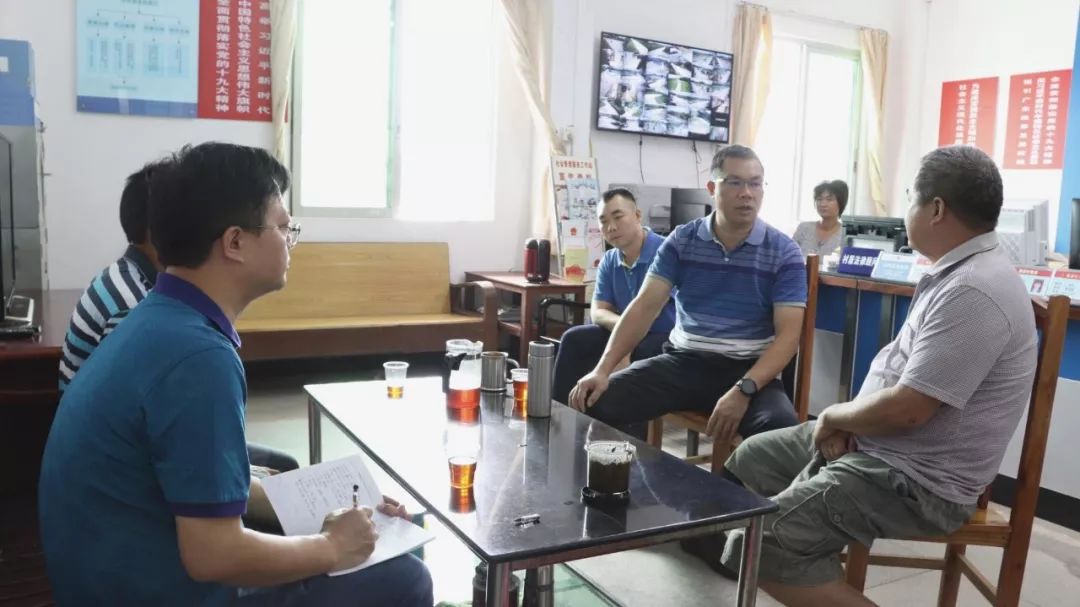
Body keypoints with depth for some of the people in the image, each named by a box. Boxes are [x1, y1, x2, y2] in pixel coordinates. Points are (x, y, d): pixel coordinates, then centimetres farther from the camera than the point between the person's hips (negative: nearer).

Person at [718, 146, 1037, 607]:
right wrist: (848, 419, 1)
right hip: (878, 442, 11)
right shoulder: (958, 271, 9)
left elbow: (905, 409, -28)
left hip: (916, 480, -11)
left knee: (763, 545, -21)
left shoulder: (972, 292, -26)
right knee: (749, 460, 16)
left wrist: (835, 416, -9)